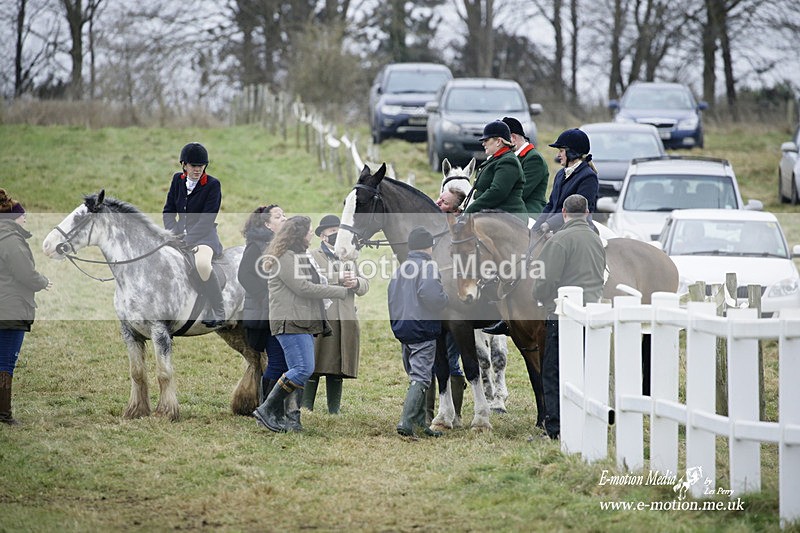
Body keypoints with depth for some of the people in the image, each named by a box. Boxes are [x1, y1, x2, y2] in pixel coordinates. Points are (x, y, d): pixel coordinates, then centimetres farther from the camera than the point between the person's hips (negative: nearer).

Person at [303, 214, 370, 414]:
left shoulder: (348, 258, 22)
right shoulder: (313, 257, 6)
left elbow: (365, 286, 17)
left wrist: (356, 282, -6)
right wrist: (337, 278, -19)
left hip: (345, 321, 5)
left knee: (338, 369, 6)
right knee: (313, 368, -7)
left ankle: (334, 411, 9)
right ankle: (306, 409, -5)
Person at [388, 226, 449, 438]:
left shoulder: (399, 269, 14)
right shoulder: (427, 267, -11)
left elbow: (391, 299, 15)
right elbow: (430, 294, -27)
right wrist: (445, 300, -7)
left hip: (403, 331, 8)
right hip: (423, 330, -8)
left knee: (415, 376, 17)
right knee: (421, 378, -8)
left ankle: (420, 423, 20)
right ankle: (406, 421, -20)